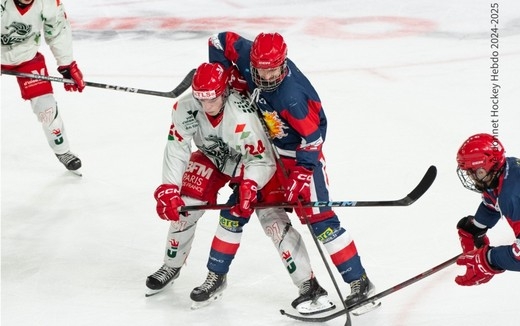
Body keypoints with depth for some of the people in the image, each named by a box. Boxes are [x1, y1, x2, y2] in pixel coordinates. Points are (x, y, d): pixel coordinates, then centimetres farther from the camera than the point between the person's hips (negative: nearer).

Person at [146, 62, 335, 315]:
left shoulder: (242, 116, -39)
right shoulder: (186, 108, -26)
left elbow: (261, 160, -30)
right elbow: (176, 149, -17)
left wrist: (249, 186, -46)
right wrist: (168, 189, -23)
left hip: (249, 160, -5)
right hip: (211, 157, 5)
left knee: (272, 218, -16)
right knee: (183, 205, -6)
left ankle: (308, 285, -15)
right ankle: (172, 266, 21)